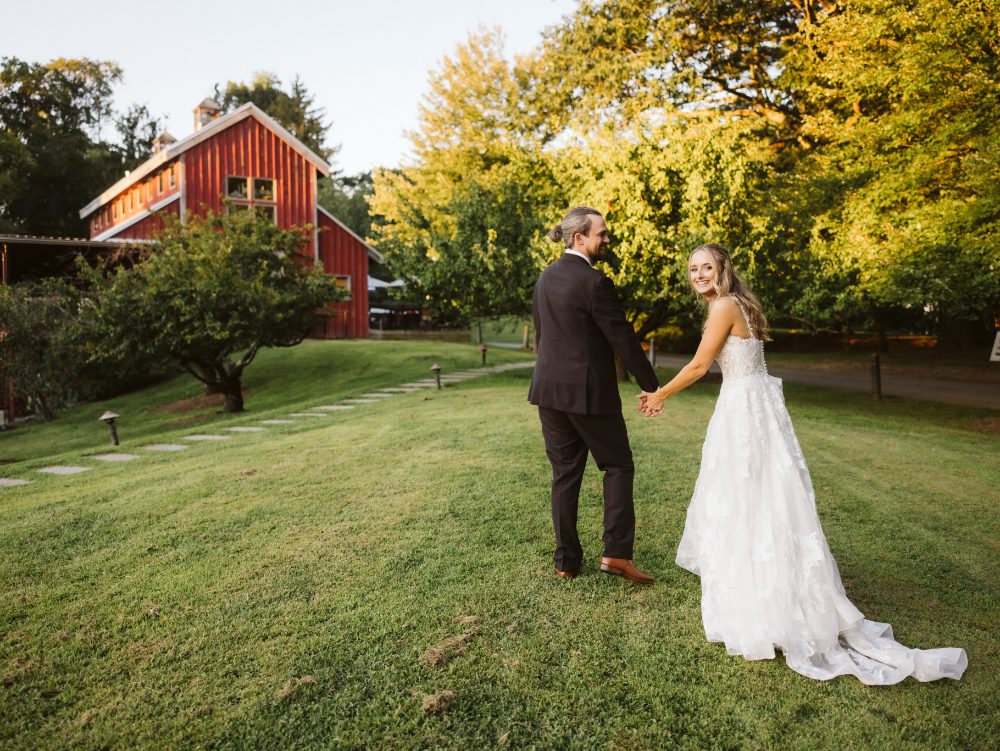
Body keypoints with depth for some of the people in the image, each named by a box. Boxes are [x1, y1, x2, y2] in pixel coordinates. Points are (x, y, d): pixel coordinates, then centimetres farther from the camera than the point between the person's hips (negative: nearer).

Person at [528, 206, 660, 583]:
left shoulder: (546, 277, 9)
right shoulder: (594, 282, -15)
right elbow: (623, 340, -12)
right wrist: (651, 386, -2)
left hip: (548, 388, 7)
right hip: (588, 392, -7)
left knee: (564, 474, 12)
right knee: (618, 466, 9)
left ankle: (566, 560, 17)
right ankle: (616, 553, 5)